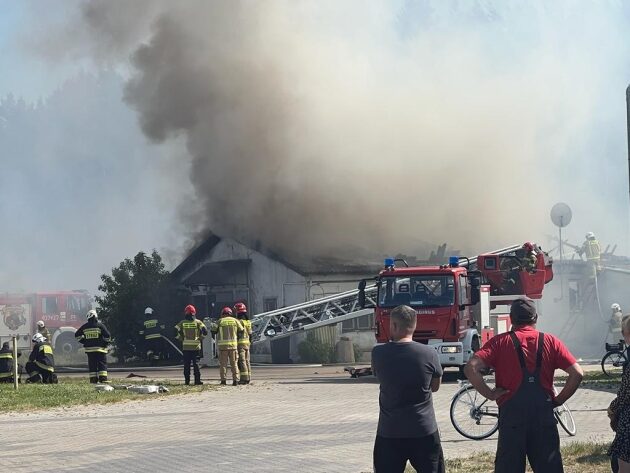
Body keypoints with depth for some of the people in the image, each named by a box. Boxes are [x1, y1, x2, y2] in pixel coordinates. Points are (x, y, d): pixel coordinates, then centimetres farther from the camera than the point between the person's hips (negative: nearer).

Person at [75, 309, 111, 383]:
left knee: (92, 365, 8)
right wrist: (106, 343, 8)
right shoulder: (100, 325, -6)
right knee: (102, 364, 1)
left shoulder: (85, 326, 5)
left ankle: (93, 380, 5)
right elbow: (107, 335, -8)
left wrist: (83, 342, 17)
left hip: (89, 349, 3)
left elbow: (77, 335, 13)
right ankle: (103, 378, -7)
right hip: (99, 348, -3)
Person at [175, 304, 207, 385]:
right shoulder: (198, 322, -1)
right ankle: (197, 380, 0)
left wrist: (181, 339, 6)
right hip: (196, 346, -1)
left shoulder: (182, 323, 2)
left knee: (186, 364, 6)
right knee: (196, 364, 3)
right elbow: (205, 331, -10)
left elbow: (175, 331, -6)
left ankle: (187, 380, 4)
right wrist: (200, 338, 5)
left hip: (185, 347, 1)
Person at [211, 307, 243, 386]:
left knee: (223, 363, 3)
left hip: (222, 344, -1)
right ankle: (235, 379, 0)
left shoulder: (220, 321, 2)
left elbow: (213, 331, -2)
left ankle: (223, 380, -1)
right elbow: (241, 330, 8)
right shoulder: (235, 321, 6)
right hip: (233, 344, 1)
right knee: (234, 363, 7)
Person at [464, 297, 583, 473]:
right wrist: (558, 400, 5)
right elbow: (577, 373, -2)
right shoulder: (550, 342, 6)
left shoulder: (499, 342, 2)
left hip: (511, 412, -1)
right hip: (544, 415, 1)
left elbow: (471, 368, -12)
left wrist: (490, 394, -4)